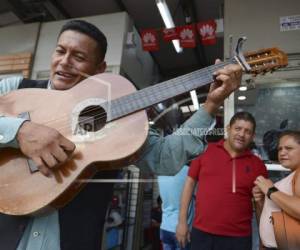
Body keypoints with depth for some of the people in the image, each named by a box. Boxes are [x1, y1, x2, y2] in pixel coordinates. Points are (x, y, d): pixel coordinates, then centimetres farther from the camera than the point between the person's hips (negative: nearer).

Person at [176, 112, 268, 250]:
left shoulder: (258, 164, 0)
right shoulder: (206, 151, -3)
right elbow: (190, 183, 1)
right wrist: (182, 221, 1)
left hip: (238, 238, 1)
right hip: (201, 233, 0)